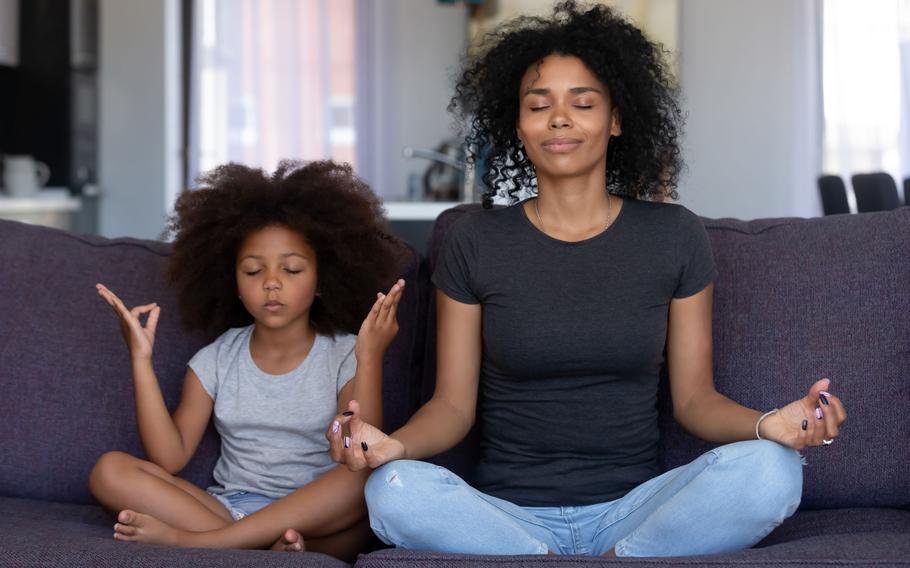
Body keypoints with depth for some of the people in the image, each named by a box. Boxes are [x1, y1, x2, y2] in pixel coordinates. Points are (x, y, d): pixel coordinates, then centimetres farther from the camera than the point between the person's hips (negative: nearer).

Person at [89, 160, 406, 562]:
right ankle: (272, 545, -29)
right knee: (110, 471, -15)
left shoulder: (343, 357, -1)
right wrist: (141, 358, -6)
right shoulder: (216, 359, 8)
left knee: (366, 481, -35)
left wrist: (370, 358, -24)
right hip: (227, 507, 3)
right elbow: (169, 459, -2)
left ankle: (192, 540, -31)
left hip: (314, 515, -3)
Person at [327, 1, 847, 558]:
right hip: (506, 511, 0)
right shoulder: (476, 241, 4)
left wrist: (767, 425, -15)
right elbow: (453, 404, 3)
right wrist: (394, 444, -19)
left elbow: (694, 396, 7)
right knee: (393, 491, -33)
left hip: (631, 509, 0)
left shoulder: (674, 236, 5)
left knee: (770, 472, -29)